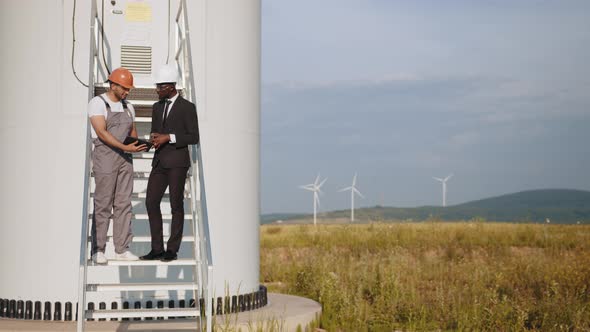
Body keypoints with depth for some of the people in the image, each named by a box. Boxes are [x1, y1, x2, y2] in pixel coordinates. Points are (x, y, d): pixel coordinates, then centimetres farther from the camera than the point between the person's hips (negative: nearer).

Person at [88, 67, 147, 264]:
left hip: (125, 159, 6)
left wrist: (138, 144, -3)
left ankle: (122, 249, 7)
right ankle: (98, 251, 1)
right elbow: (101, 132, -16)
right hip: (105, 157, -6)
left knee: (124, 204, 4)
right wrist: (125, 147, -23)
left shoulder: (128, 107, 16)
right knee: (103, 205, -5)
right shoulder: (97, 103, -5)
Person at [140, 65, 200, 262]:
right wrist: (155, 138, -5)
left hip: (177, 162, -6)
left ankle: (172, 250, 9)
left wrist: (169, 138, -18)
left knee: (176, 205, 0)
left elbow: (194, 138, -9)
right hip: (160, 162, 6)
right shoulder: (157, 107, 15)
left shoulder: (187, 107, -5)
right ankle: (157, 249, 7)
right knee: (151, 203, 0)